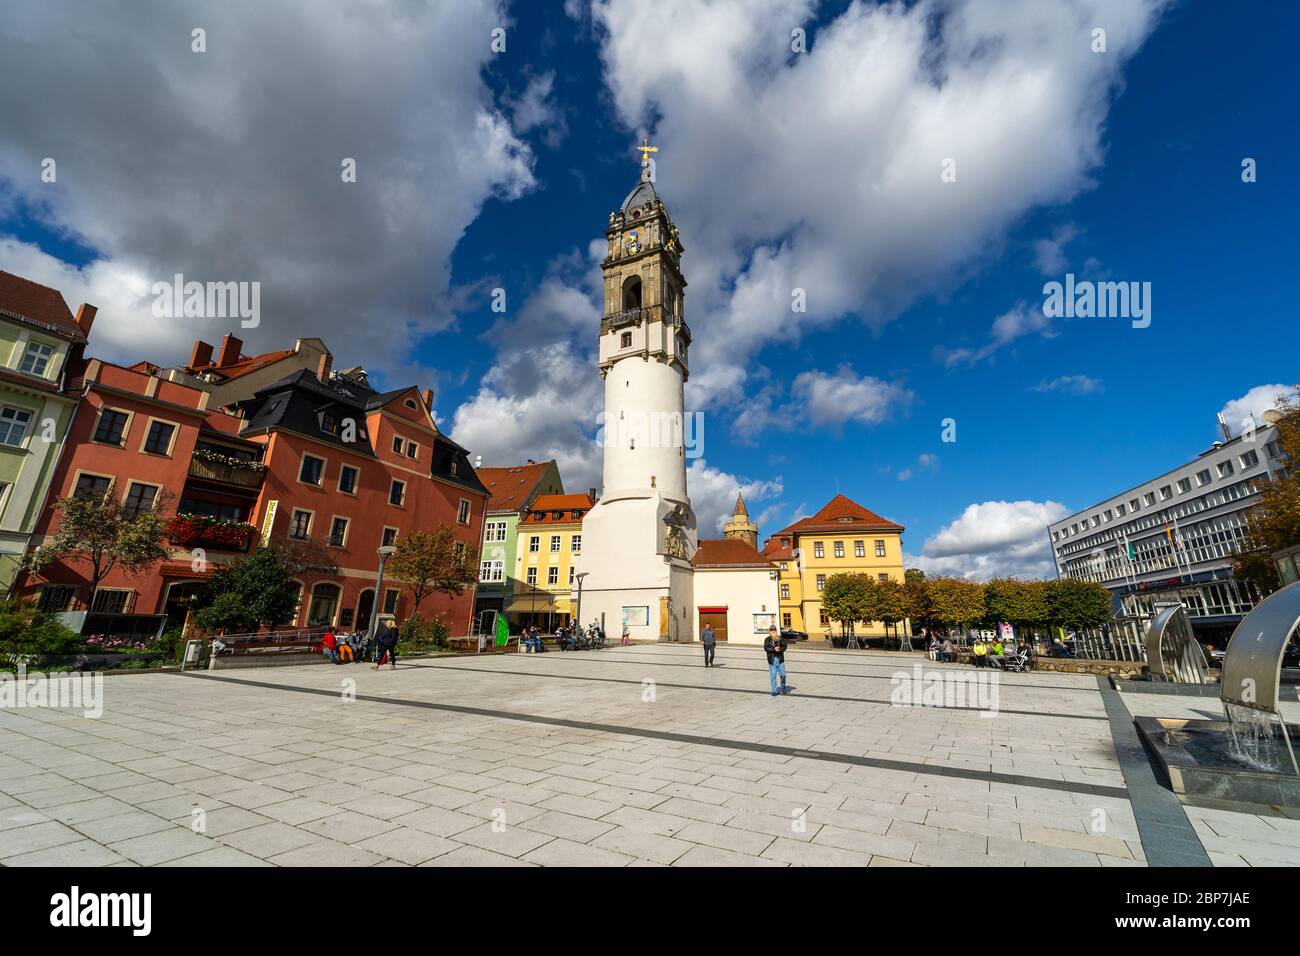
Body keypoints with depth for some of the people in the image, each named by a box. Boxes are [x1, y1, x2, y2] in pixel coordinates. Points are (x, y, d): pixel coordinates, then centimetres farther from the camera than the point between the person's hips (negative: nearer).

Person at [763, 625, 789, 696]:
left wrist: (780, 649, -17)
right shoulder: (768, 639, 3)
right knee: (773, 676, 1)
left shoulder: (780, 638, 8)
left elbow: (784, 646, 3)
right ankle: (774, 691, 12)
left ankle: (783, 689, 26)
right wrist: (774, 649, -20)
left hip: (780, 659, 1)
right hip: (772, 659, -1)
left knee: (783, 675, 2)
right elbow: (766, 648, -8)